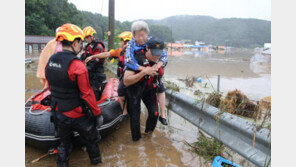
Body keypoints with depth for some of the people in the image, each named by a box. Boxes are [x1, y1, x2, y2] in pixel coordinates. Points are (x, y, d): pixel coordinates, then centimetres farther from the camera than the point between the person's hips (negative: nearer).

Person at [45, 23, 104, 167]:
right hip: (78, 116, -6)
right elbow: (87, 94, -22)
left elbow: (50, 87, 9)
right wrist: (98, 113, -11)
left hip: (58, 114, 6)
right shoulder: (77, 65, -24)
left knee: (64, 143, 25)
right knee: (91, 141, 19)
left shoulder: (50, 61, -2)